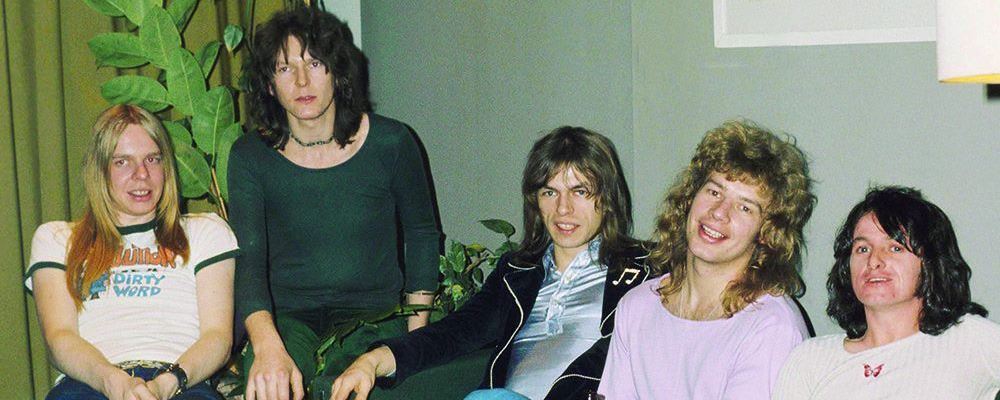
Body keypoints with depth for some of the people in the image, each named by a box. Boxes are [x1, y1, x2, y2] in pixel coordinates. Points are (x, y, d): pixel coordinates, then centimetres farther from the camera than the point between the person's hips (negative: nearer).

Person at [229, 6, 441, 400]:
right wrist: (267, 345, -34)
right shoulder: (250, 157, -2)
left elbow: (422, 235, 14)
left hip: (373, 312, 0)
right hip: (286, 317, 1)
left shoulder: (390, 142, -1)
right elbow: (248, 258, -14)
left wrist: (416, 331, 6)